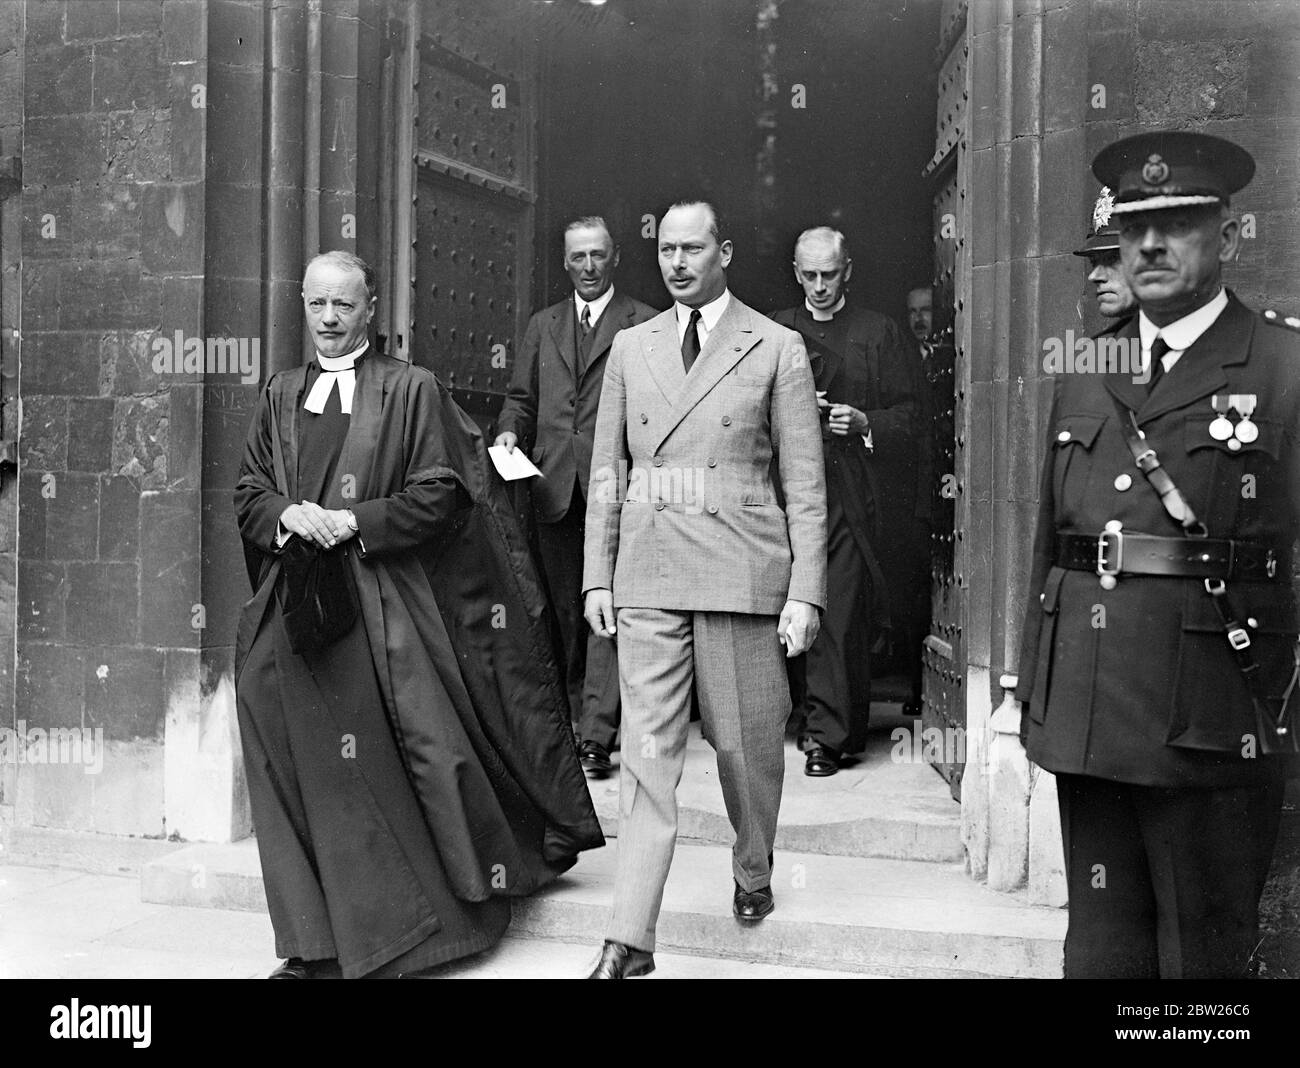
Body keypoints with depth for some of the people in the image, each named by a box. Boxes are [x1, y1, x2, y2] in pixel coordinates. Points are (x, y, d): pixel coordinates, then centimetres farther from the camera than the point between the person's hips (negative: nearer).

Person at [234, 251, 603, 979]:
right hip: (297, 608, 4)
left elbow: (440, 493, -5)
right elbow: (249, 493, 14)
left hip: (385, 609, -4)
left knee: (421, 757, -1)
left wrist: (353, 522, -14)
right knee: (310, 772, 4)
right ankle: (321, 943, 13)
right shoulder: (282, 395, 14)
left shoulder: (411, 390, 0)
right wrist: (287, 515, -8)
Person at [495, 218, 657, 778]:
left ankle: (597, 736, -7)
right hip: (554, 484, 5)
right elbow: (521, 398, 20)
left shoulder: (645, 324, 4)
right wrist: (510, 430, 0)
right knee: (564, 607, 10)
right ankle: (576, 713, 21)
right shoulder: (542, 326, 19)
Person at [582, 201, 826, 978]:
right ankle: (630, 942, 1)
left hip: (743, 573, -2)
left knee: (746, 742, 9)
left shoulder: (778, 349, 2)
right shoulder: (631, 348, 12)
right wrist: (597, 575, 7)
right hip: (648, 575, 2)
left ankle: (753, 872, 36)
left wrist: (805, 592, -7)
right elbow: (608, 471, 13)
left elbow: (804, 485, -1)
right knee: (648, 752, -1)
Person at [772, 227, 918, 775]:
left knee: (841, 611, -8)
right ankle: (805, 716, 13)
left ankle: (829, 733, -3)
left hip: (852, 490, -2)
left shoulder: (879, 333, 11)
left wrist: (865, 423, -10)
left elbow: (908, 411, 8)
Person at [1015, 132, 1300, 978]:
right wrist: (1033, 685, 13)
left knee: (1205, 954, 8)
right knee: (1101, 946, 15)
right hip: (1085, 714, 5)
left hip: (1211, 723, -4)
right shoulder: (1082, 375, 13)